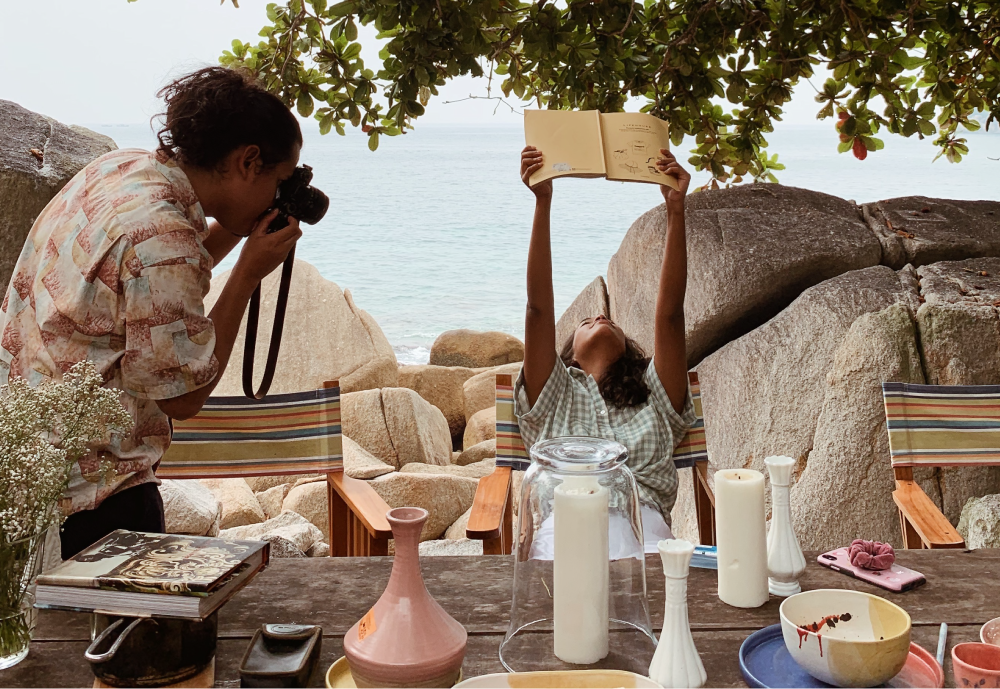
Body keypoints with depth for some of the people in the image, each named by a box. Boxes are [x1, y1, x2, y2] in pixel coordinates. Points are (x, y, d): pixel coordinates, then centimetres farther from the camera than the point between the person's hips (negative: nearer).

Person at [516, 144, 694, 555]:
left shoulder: (654, 399, 30)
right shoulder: (555, 396, 27)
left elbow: (670, 312, 17)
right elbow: (539, 307, 14)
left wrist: (675, 209, 9)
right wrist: (543, 202, 5)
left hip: (642, 524, 1)